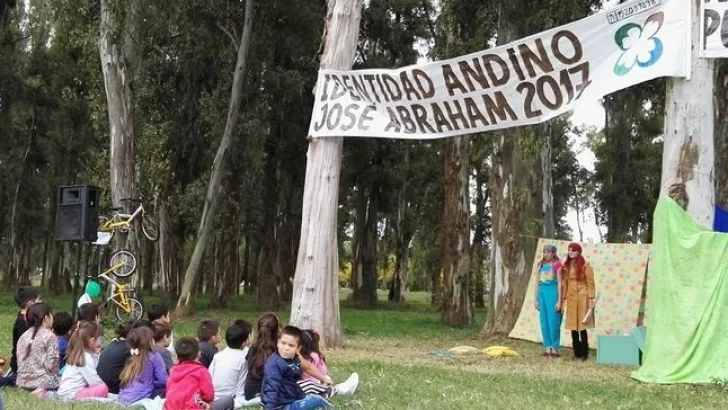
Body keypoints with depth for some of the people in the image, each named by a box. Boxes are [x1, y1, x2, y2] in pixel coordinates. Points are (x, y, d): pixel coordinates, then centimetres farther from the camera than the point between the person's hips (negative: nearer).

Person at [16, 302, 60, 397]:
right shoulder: (49, 336, -10)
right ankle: (46, 393, -6)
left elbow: (20, 360, 9)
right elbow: (51, 364, -13)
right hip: (43, 381, -7)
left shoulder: (23, 336, 8)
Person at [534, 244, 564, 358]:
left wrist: (559, 300, -11)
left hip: (553, 292, -6)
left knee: (553, 322, -5)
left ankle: (555, 349, 1)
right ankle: (547, 348, 12)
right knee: (544, 322, 6)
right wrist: (535, 299, 11)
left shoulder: (557, 265, -5)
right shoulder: (540, 265, 12)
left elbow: (560, 283, -7)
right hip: (542, 293, 6)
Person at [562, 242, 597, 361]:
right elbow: (564, 284, 12)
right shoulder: (566, 266, 10)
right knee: (573, 327, 5)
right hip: (571, 299, 5)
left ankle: (584, 354, 3)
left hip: (582, 298, -5)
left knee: (582, 327, -4)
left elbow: (590, 284, -6)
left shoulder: (585, 266, -5)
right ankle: (577, 353, 13)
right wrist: (562, 300, 8)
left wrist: (591, 300, -12)